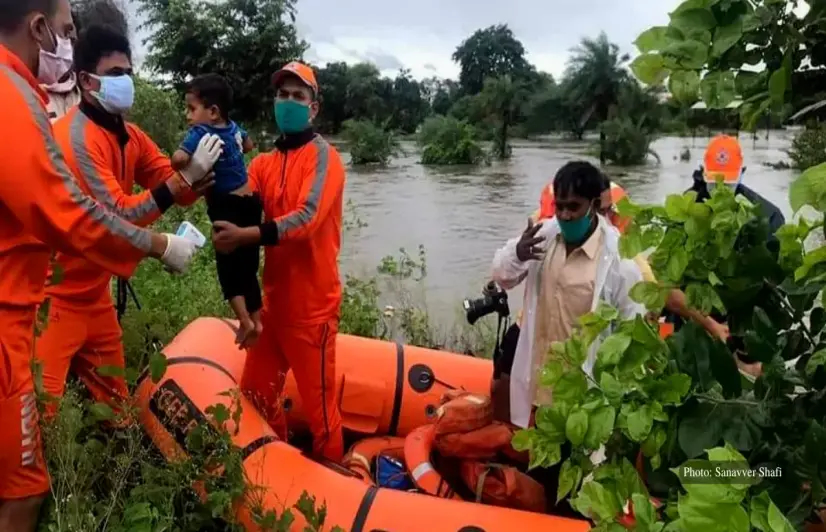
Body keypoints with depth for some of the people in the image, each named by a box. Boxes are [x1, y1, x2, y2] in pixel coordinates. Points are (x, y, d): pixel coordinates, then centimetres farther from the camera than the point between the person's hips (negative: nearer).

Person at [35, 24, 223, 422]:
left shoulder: (129, 136, 7)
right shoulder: (75, 137, -19)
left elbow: (177, 190, 2)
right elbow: (117, 216, -26)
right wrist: (184, 177, -32)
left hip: (95, 290, 8)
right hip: (57, 294, -8)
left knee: (113, 397, 17)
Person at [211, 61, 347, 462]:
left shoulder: (323, 156, -8)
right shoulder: (263, 163, 12)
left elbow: (306, 218, -23)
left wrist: (246, 236, -34)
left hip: (312, 305, -7)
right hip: (273, 300, 7)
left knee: (318, 406, 2)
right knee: (255, 395, 17)